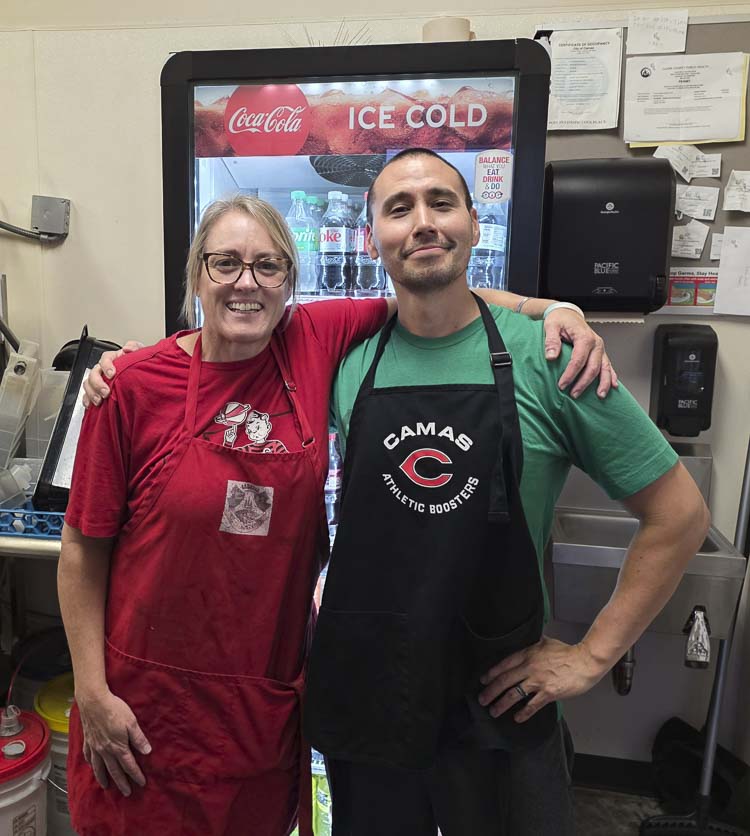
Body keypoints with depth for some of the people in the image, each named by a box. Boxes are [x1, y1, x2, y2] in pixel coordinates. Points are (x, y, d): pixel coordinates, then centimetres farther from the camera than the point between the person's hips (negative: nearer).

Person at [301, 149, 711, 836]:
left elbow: (679, 515, -7)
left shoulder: (545, 357, -13)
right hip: (360, 695, 3)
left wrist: (591, 656, -8)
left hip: (499, 703, -2)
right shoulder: (351, 359, -4)